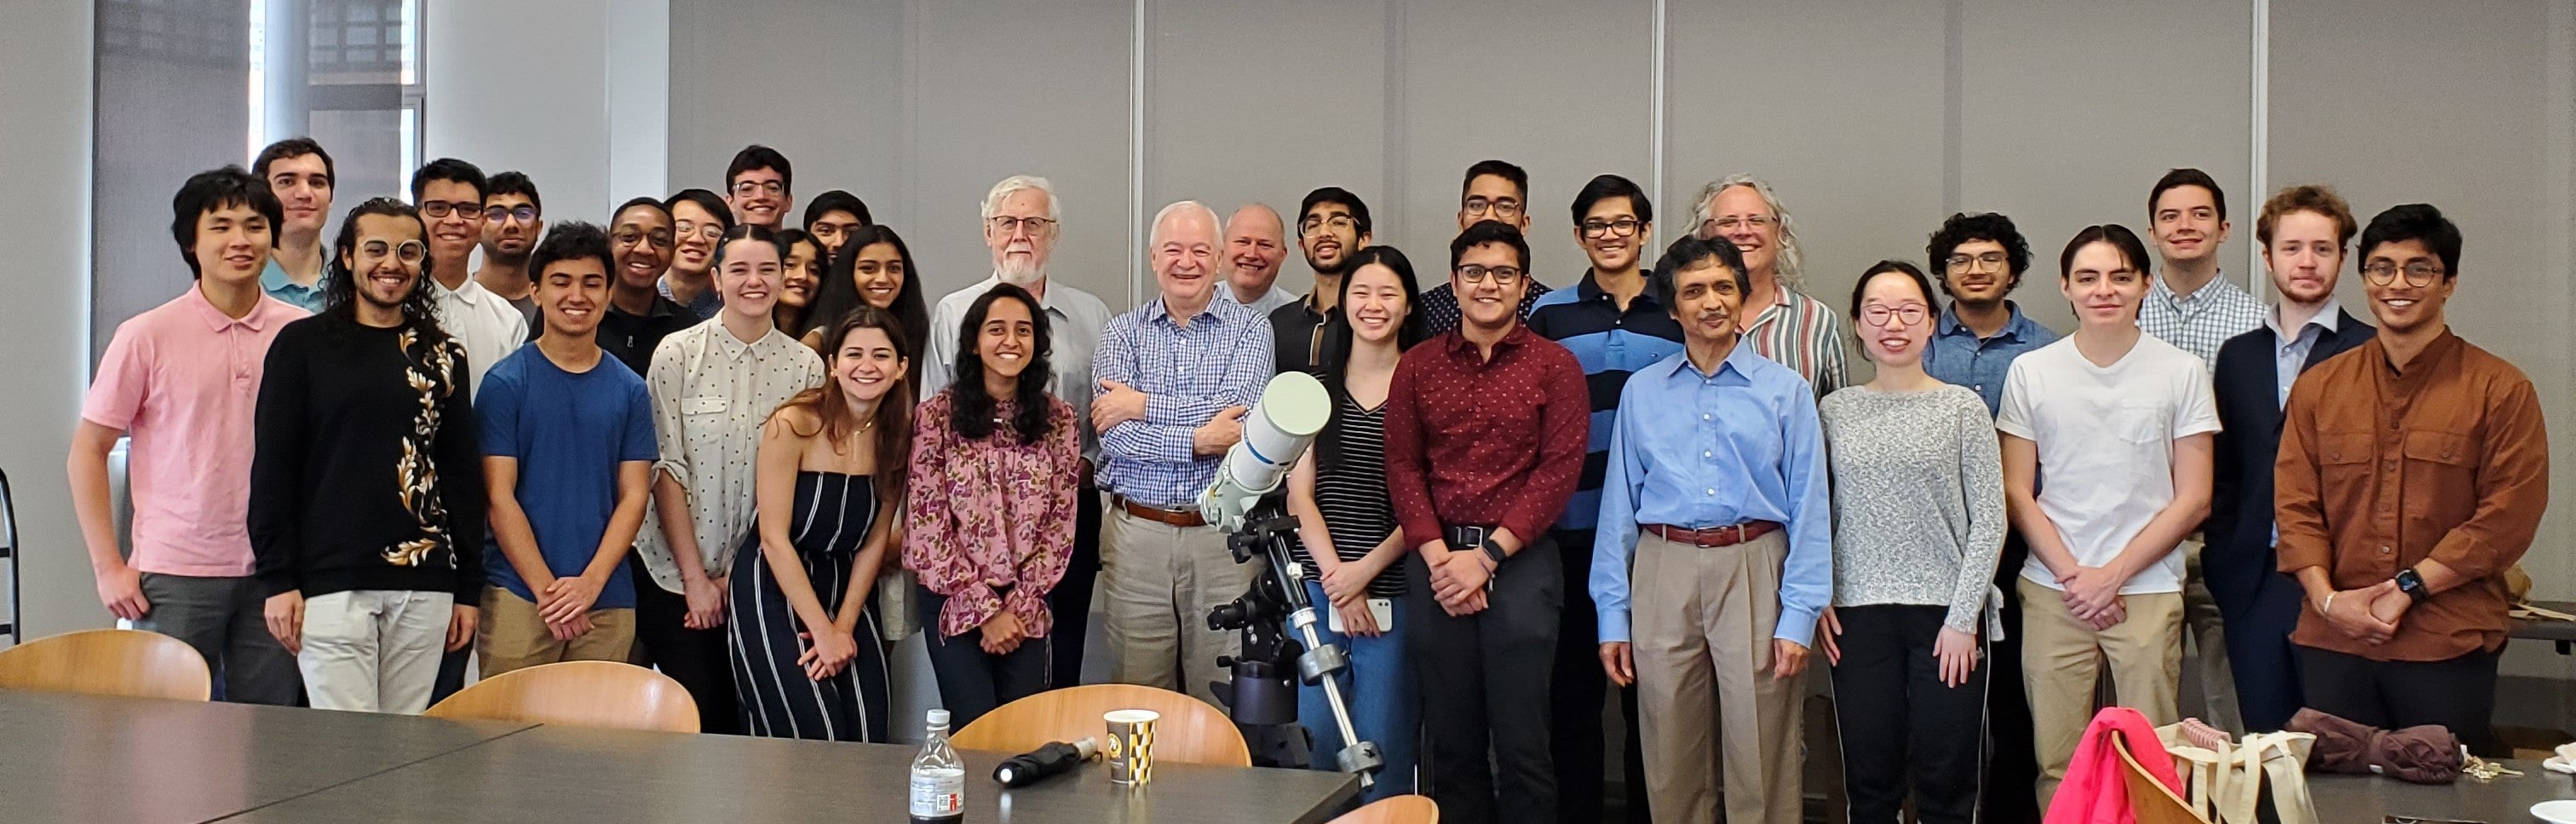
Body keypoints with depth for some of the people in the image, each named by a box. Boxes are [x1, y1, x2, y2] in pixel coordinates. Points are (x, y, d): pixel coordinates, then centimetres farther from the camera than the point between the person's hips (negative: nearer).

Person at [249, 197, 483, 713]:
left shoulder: (441, 356, 12)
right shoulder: (302, 345, 3)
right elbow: (272, 468, 1)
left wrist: (468, 588, 8)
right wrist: (277, 579, -6)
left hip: (425, 588, 3)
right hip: (331, 582, -3)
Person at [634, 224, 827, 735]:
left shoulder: (805, 365, 1)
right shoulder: (678, 353, -4)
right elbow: (666, 469, -5)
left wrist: (738, 574, -2)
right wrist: (694, 576, -8)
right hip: (678, 576, -2)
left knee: (745, 722, 6)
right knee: (694, 720, -2)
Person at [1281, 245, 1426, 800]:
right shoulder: (1316, 386, 10)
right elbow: (1299, 495, 5)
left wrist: (1366, 570, -10)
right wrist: (1337, 578, -6)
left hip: (1394, 593, -2)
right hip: (1318, 587, 2)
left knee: (1384, 749, 0)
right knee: (1316, 739, 3)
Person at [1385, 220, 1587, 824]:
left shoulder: (1555, 366, 2)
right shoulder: (1417, 366, 10)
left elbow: (1560, 470, -5)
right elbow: (1403, 467, 5)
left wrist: (1486, 556, -11)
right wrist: (1438, 558, -8)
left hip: (1521, 563, -2)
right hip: (1436, 563, 3)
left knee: (1521, 745, -1)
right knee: (1451, 743, 9)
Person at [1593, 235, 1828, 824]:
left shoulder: (1785, 390, 5)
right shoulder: (1642, 392, 9)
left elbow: (1809, 508, 2)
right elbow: (1620, 504, 8)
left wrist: (1799, 616, -6)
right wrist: (1612, 616, 3)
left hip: (1754, 570, -1)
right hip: (1664, 571, 2)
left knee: (1760, 765, 1)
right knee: (1671, 767, 8)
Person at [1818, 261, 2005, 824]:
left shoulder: (1963, 408, 1)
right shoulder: (1837, 409, 8)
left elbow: (1989, 520, -1)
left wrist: (1963, 618, -7)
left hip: (1945, 613, -2)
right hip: (1859, 615, 2)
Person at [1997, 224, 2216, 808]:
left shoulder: (2181, 372, 3)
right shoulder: (2030, 372, 6)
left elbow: (2193, 498, 1)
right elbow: (2016, 492, 6)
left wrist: (2113, 575, -6)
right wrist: (2072, 574, -5)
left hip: (2148, 590, -1)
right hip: (2052, 591, 1)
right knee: (2056, 761, 2)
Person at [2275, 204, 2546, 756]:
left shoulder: (2501, 390, 2)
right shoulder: (2318, 388, 12)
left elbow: (2510, 516, -4)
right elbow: (2294, 504, 7)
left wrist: (2408, 588, -12)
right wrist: (2328, 597, -8)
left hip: (2450, 648, -2)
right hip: (2334, 644, 3)